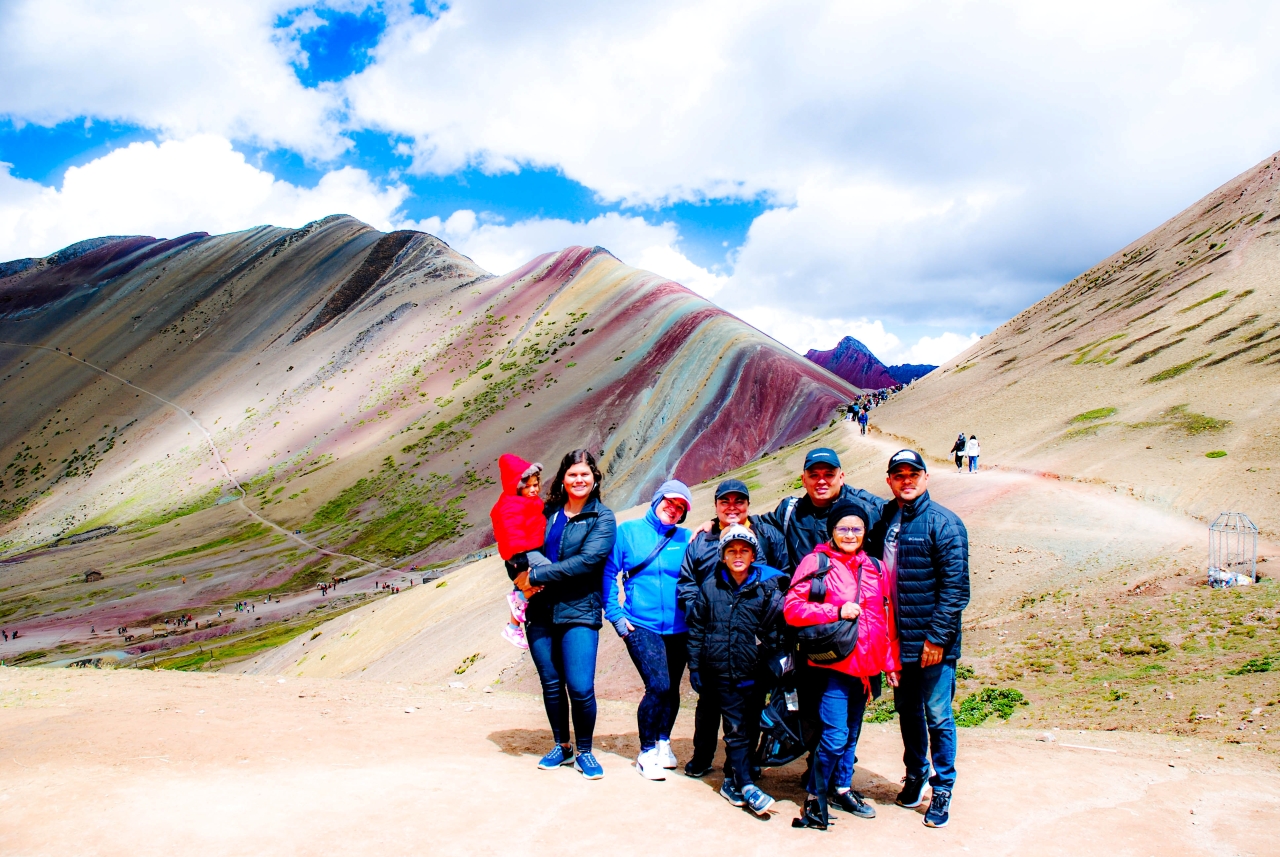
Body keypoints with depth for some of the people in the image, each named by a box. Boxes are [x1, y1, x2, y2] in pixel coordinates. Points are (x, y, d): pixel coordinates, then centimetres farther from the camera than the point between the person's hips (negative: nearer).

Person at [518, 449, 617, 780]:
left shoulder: (602, 518, -2)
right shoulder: (548, 512, 10)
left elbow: (587, 561, -16)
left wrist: (536, 575, -16)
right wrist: (522, 577, -7)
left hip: (579, 612, -4)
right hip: (540, 612, 4)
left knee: (581, 688, -7)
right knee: (551, 684, 12)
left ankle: (584, 752, 16)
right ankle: (562, 747, 30)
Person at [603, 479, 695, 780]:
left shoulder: (686, 539, 5)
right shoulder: (628, 531, 0)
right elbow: (608, 573, 1)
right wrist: (615, 614, -5)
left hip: (678, 628, 3)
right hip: (641, 625, -3)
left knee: (671, 688, 11)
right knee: (659, 686, -15)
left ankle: (662, 742, 35)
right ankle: (646, 751, 4)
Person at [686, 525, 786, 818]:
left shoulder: (768, 587, 0)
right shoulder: (710, 587, 3)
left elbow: (777, 629, 0)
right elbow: (696, 628, 8)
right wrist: (694, 666, 6)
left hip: (754, 673, 1)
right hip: (722, 673, -1)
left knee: (748, 726, 9)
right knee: (735, 728, -4)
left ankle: (731, 780, 24)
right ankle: (747, 786, 1)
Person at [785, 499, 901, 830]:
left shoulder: (875, 568, 11)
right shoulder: (816, 563, -4)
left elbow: (888, 620, 15)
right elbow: (792, 609, -10)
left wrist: (892, 663, 13)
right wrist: (837, 611, -16)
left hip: (866, 665, 5)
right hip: (833, 664, -5)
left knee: (852, 732, 16)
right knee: (835, 734, -9)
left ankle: (842, 789, 33)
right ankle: (815, 796, 8)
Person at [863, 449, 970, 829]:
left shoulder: (944, 523, -11)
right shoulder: (882, 520, 6)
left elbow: (955, 587, -14)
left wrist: (937, 637, -17)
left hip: (933, 643, -5)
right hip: (897, 639, 5)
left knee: (937, 715, 4)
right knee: (907, 710, 18)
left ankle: (943, 788, 20)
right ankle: (915, 773, 36)